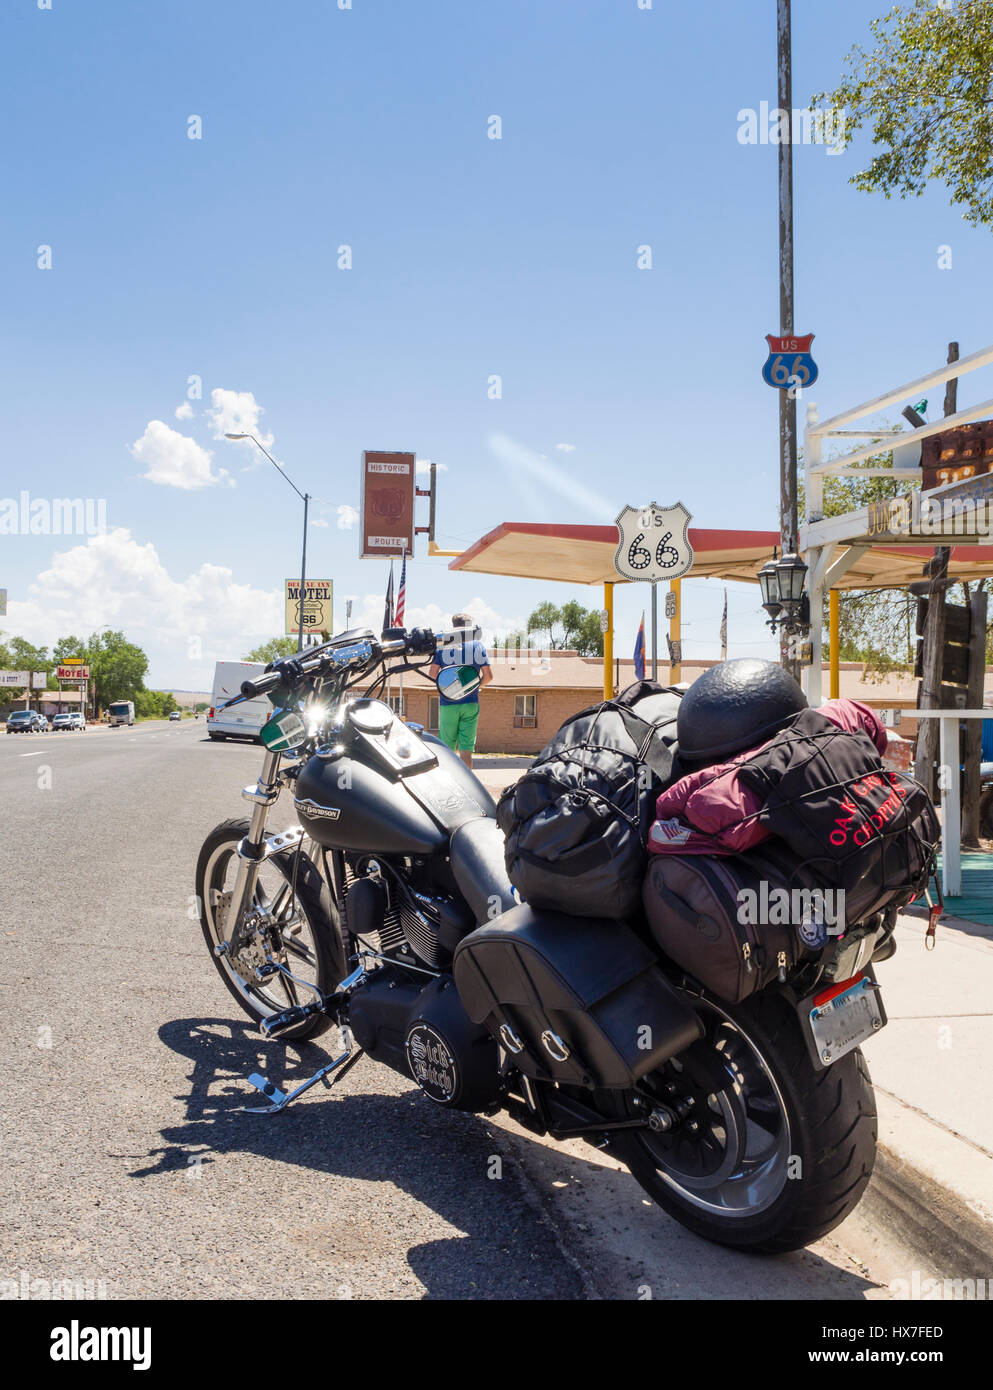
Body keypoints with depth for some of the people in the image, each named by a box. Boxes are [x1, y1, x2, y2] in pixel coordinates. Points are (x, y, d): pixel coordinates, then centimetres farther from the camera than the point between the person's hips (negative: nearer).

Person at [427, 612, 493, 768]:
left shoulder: (443, 646, 1)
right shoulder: (478, 646, 2)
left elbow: (432, 673, -2)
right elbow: (488, 676, 0)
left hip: (448, 703, 0)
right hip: (470, 703, 0)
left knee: (447, 748, 6)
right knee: (466, 748, 1)